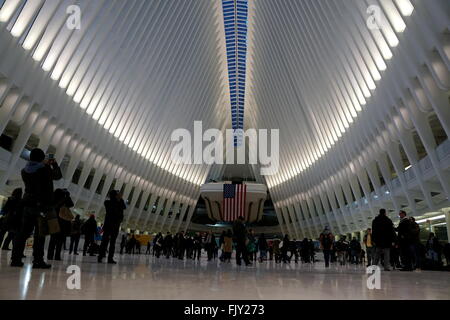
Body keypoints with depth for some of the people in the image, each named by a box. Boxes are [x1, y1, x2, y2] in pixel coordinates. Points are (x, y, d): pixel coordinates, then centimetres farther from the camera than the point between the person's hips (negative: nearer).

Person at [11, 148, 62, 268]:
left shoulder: (25, 170, 7)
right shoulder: (45, 169, -9)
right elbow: (58, 175, 4)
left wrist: (44, 164, 24)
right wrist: (54, 164, 17)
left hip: (28, 204, 6)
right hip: (43, 205, -6)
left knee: (23, 232, 9)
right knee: (40, 234, -5)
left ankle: (16, 258, 9)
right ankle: (38, 261, -6)